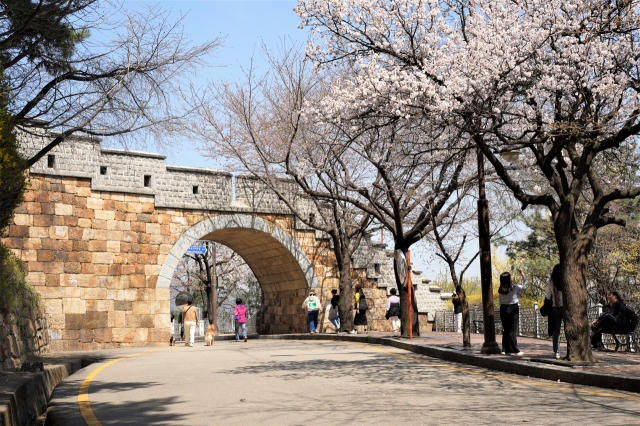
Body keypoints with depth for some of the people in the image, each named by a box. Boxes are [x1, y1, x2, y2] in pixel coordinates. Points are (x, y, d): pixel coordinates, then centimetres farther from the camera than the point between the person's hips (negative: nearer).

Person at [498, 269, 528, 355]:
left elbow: (501, 301, 9)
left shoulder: (501, 289, 4)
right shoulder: (515, 287, -11)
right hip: (513, 309, -5)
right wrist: (523, 275, 12)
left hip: (503, 309, 5)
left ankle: (505, 349, 13)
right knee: (513, 330, -3)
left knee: (505, 330, 10)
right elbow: (525, 285, 3)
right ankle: (514, 350, -3)